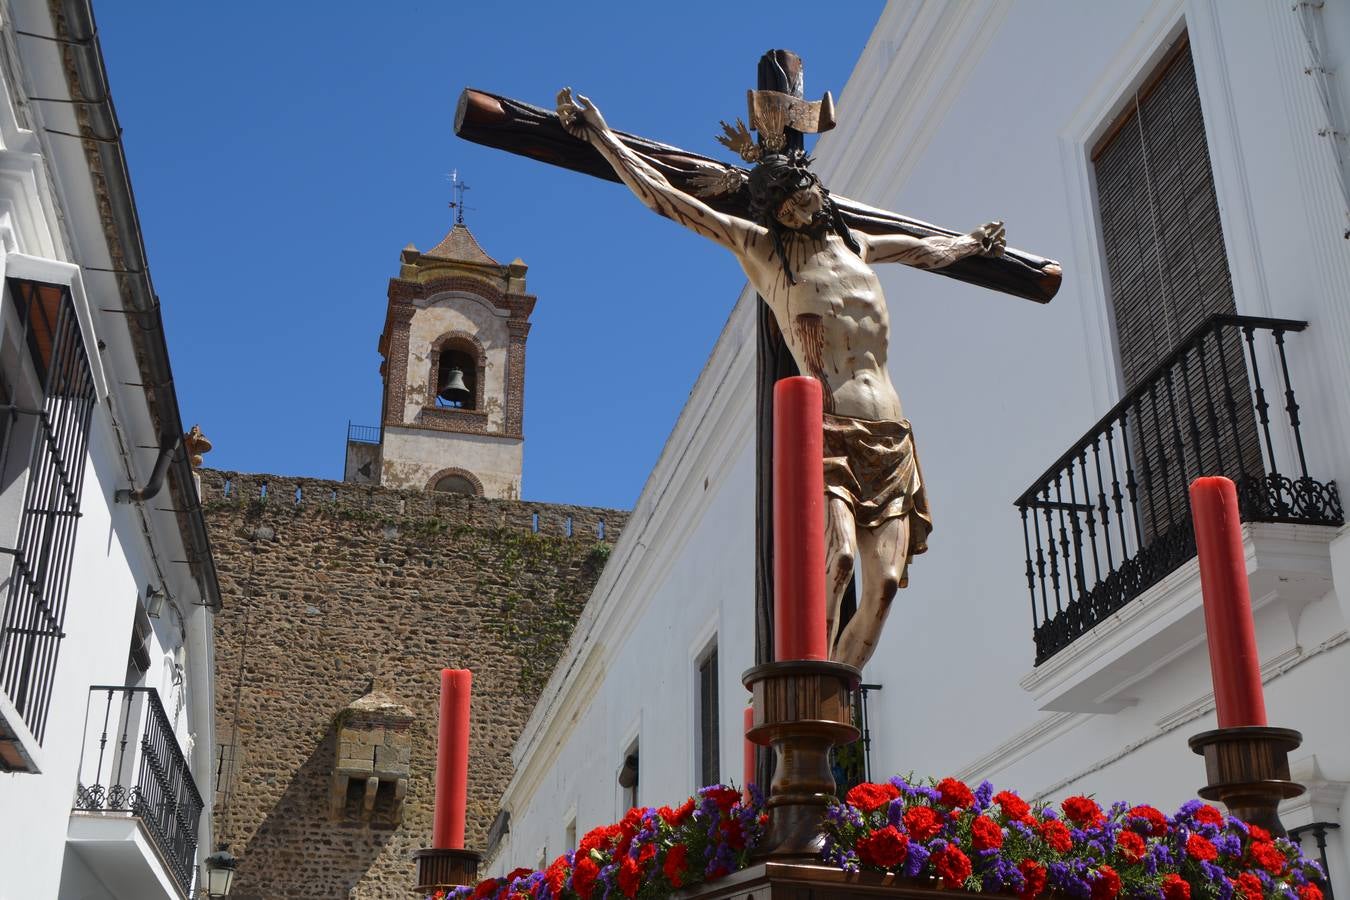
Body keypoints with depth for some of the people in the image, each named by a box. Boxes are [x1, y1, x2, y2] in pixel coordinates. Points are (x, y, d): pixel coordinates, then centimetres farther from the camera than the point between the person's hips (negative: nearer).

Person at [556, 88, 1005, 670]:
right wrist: (599, 134, 11)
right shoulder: (759, 246, 10)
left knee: (884, 583, -8)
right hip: (826, 430, -5)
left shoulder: (857, 246, 24)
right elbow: (661, 196, 10)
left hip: (889, 439, 5)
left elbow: (927, 250, 46)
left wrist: (972, 244, 59)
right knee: (837, 557, -26)